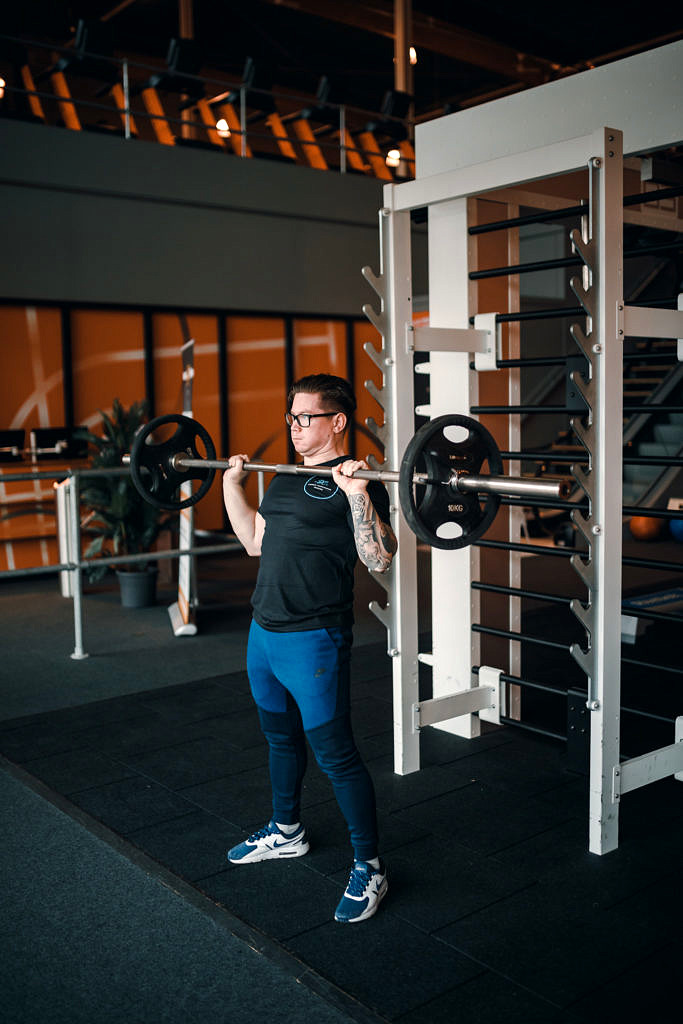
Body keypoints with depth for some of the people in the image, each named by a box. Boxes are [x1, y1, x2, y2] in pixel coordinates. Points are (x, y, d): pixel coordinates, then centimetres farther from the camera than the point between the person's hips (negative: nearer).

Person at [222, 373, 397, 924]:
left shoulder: (356, 479, -12)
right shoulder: (287, 478, 14)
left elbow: (379, 559, -22)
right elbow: (255, 542, 22)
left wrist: (359, 496, -33)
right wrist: (232, 482, 19)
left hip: (312, 641, -9)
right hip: (264, 632, 9)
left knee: (336, 754, -2)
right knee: (281, 737, 23)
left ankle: (369, 868, 13)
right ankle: (286, 831, 44)